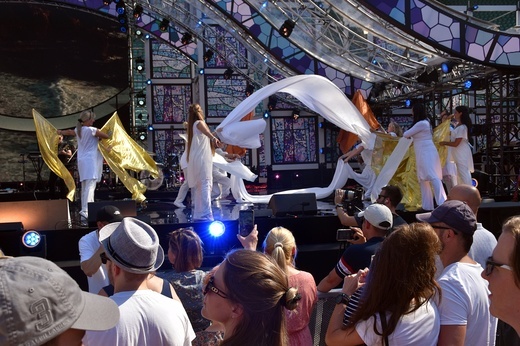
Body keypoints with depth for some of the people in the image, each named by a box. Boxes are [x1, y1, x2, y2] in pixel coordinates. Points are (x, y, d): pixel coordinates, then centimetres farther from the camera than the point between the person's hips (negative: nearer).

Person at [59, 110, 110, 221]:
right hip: (90, 160, -8)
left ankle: (85, 210, 11)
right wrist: (98, 138, 14)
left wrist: (60, 132, 54)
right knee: (90, 186, -19)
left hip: (82, 161, 9)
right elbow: (107, 136, -5)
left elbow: (68, 132, 34)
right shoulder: (91, 130, -9)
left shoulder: (78, 130, 13)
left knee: (84, 187, 11)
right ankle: (85, 210, -34)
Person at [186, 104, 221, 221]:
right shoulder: (199, 123, -8)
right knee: (205, 185, -14)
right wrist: (213, 138, -52)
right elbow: (204, 130, -33)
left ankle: (198, 214, 13)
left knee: (197, 186, 11)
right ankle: (206, 214, -21)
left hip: (195, 159, 9)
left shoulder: (192, 125, 17)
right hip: (202, 158, -9)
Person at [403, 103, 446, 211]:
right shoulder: (424, 122, 18)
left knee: (432, 176, -17)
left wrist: (405, 134, 15)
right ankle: (427, 206, 9)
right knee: (423, 179, 8)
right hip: (422, 154, 10)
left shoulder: (421, 123, -13)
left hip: (426, 153, -10)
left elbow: (406, 134, -4)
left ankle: (442, 203, -24)